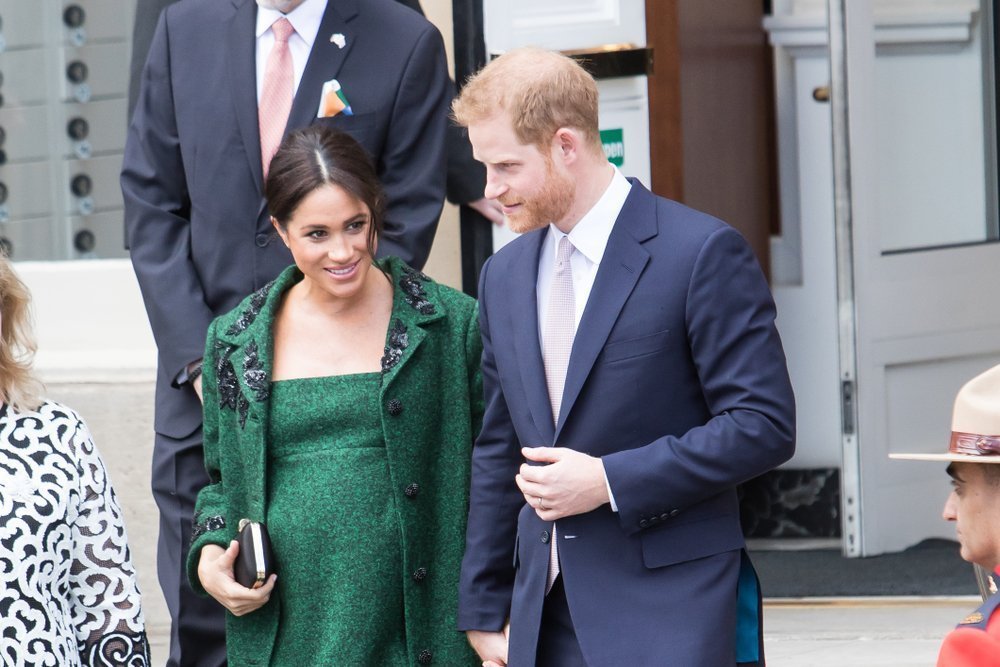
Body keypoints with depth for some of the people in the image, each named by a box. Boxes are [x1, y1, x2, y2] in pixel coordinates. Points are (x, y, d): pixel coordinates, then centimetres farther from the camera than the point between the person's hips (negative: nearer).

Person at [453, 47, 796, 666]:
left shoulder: (702, 253, -8)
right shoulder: (505, 274, 14)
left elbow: (763, 425, -11)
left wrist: (609, 480, -16)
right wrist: (486, 613, 16)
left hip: (669, 616, -6)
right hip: (544, 615, 6)